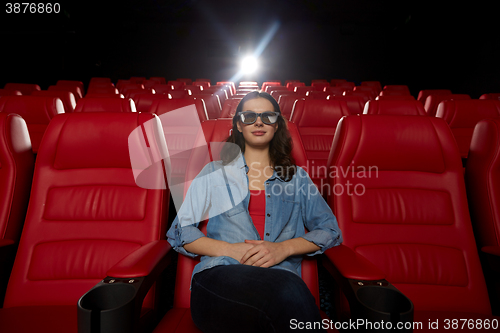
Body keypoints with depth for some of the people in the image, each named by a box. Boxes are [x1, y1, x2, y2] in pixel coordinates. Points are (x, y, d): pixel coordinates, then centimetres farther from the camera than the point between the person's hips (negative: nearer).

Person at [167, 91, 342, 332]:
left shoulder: (296, 177, 21)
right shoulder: (215, 172, 17)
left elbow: (330, 230, 14)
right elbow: (178, 232, 11)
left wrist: (284, 248, -5)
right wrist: (230, 250, -8)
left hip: (282, 275, 2)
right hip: (219, 278, -1)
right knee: (288, 288, -35)